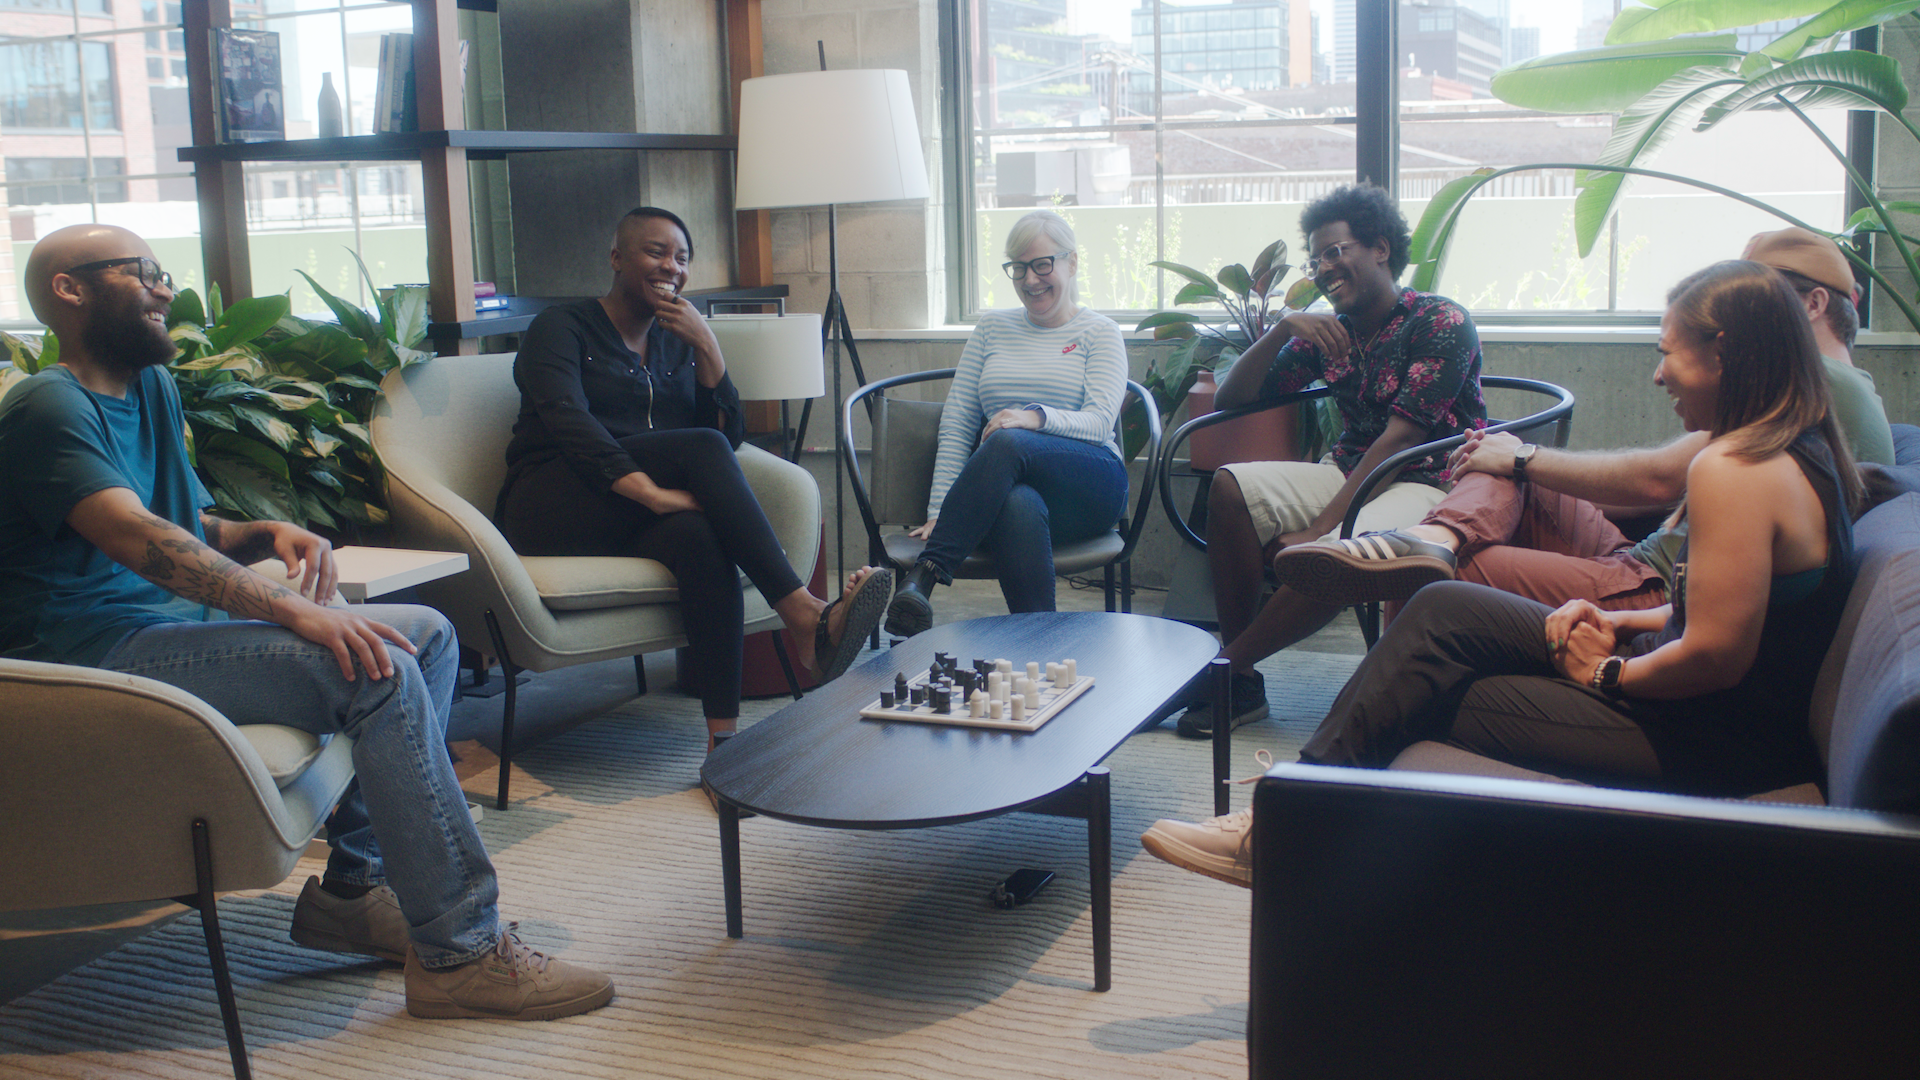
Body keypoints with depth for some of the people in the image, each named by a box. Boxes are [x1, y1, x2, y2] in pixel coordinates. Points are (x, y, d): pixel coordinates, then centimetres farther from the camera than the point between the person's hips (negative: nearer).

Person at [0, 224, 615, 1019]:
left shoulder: (153, 388, 19)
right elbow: (136, 538, -27)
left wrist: (270, 534, 0)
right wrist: (296, 611, -35)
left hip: (176, 622, 10)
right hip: (100, 653, -10)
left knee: (427, 635, 3)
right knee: (378, 670, -27)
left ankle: (353, 887, 1)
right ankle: (460, 952, -23)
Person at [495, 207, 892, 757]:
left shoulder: (679, 343, 23)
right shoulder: (562, 327, 7)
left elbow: (732, 435, 11)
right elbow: (567, 421, -14)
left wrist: (708, 348, -2)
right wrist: (647, 489, -29)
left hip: (638, 520, 4)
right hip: (557, 513, -4)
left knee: (701, 536, -35)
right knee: (700, 447, -30)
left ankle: (723, 734, -45)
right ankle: (805, 618, -39)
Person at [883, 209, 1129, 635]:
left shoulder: (1099, 332, 12)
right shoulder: (993, 327, 21)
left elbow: (1099, 421, -4)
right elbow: (956, 423, 12)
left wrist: (1037, 417, -27)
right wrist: (940, 511, -1)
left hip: (1089, 483, -2)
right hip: (1012, 485, 2)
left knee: (1007, 442, -36)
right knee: (1019, 507, -39)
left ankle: (923, 578, -44)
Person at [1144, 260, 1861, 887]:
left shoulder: (1734, 470, -25)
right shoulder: (1800, 447, 7)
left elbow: (1716, 656, -28)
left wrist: (1610, 671, -10)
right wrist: (1624, 624, 5)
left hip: (1715, 746, -9)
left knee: (1426, 702, -1)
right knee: (1445, 610, 5)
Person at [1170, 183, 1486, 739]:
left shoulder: (1441, 322, -9)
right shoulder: (1328, 333, 12)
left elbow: (1400, 439, -18)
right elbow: (1230, 399, 8)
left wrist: (1319, 528, -23)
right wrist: (1281, 329, -9)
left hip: (1429, 483, -6)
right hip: (1351, 472, 7)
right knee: (1231, 488, -18)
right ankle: (1241, 680, -18)